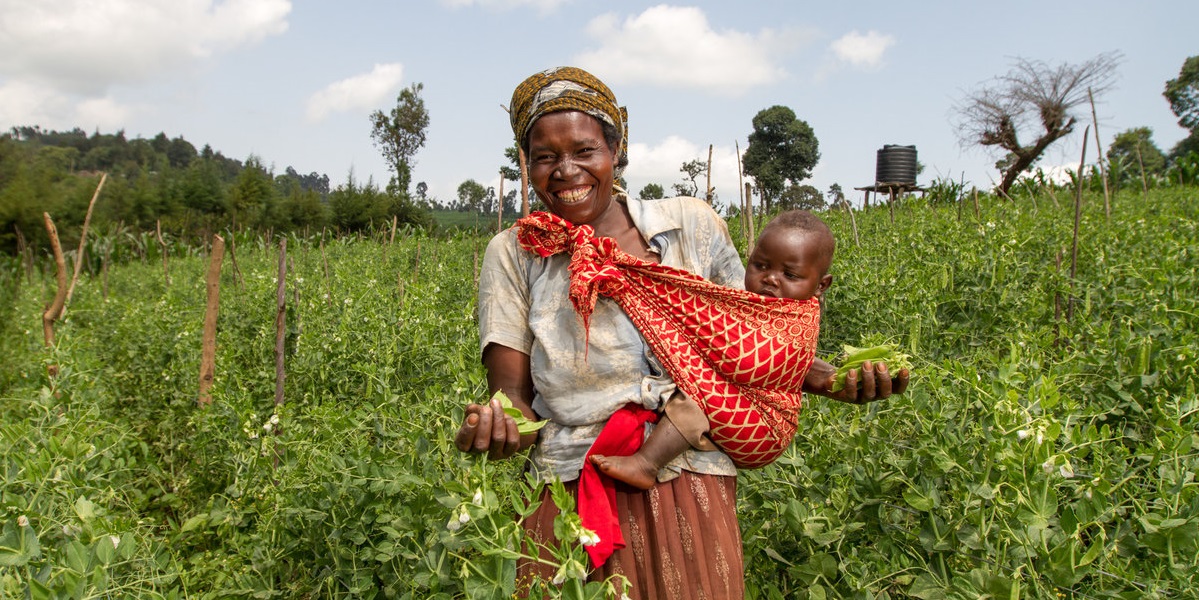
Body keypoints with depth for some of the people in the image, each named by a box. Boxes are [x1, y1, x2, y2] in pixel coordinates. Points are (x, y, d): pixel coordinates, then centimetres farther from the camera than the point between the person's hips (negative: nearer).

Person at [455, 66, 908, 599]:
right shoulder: (513, 253, 2)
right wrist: (494, 426, -24)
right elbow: (513, 391, -2)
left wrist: (827, 379, -3)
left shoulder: (693, 225, 4)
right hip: (570, 500, 0)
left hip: (693, 496, 1)